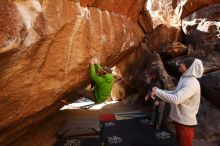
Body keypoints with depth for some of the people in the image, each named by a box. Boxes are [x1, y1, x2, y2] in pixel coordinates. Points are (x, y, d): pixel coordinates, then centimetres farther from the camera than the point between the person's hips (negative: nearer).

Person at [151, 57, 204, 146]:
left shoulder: (192, 83, -25)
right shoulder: (185, 79, 6)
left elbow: (176, 99, -35)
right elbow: (176, 93, 14)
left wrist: (158, 92, -25)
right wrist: (159, 91, 3)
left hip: (185, 121, -9)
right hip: (180, 119, 9)